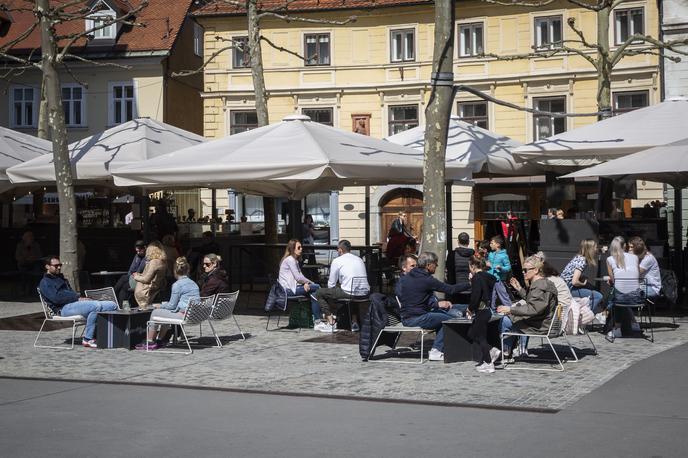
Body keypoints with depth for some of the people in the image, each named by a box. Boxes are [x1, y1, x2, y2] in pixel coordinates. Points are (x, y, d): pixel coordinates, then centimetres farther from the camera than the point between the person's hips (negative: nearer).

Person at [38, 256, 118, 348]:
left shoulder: (60, 278, 34)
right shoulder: (45, 283, 5)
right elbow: (56, 298, -11)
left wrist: (80, 298, 3)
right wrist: (78, 298, -14)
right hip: (63, 308, -9)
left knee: (112, 305, -9)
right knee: (96, 306, -34)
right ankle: (87, 339, -29)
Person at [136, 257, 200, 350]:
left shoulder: (177, 284, -10)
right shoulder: (193, 283, 15)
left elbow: (172, 305, -8)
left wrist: (159, 306, 12)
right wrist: (164, 304, 29)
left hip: (184, 314, -9)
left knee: (155, 312, 8)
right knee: (166, 312, 30)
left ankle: (149, 342, 16)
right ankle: (159, 340, 33)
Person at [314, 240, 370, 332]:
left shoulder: (337, 261, 1)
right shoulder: (359, 259, 18)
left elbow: (331, 284, 3)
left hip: (349, 293, -7)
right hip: (364, 293, 7)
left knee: (319, 293, 8)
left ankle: (331, 322, 2)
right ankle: (353, 321, 34)